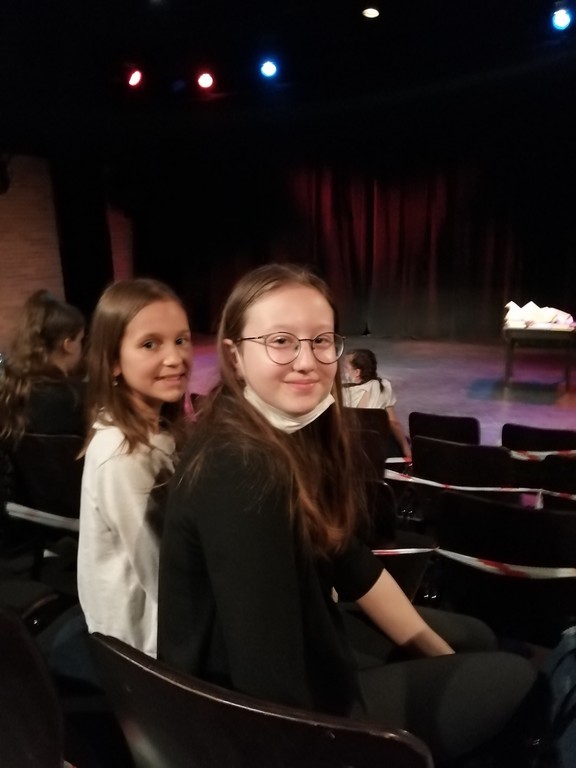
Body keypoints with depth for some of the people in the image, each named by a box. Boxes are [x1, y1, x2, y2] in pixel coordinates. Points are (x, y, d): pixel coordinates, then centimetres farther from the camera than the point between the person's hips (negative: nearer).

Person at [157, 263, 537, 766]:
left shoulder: (302, 433, -2)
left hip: (305, 663, 8)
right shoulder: (239, 472, -30)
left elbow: (351, 564, 7)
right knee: (516, 680, -1)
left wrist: (443, 656, 11)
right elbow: (273, 688, -31)